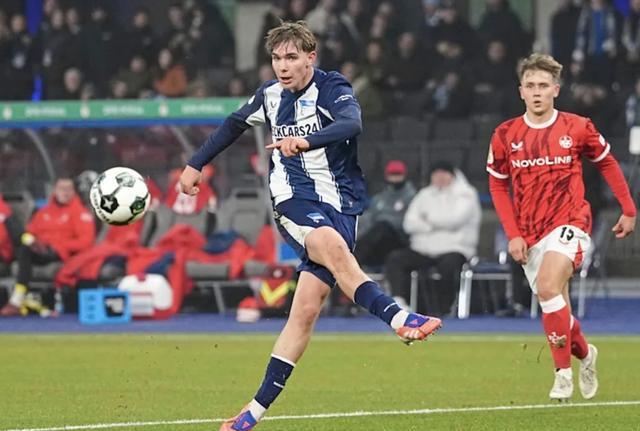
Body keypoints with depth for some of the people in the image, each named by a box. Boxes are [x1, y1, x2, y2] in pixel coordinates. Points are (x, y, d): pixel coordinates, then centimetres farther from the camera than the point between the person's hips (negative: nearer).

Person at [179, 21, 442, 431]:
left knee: (307, 308, -8)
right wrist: (196, 164, 32)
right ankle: (399, 319, -46)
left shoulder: (333, 88, -7)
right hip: (295, 201, 1)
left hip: (339, 204, -1)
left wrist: (307, 141, -48)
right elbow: (234, 125, 29)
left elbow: (352, 124, -30)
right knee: (333, 245, -34)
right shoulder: (271, 95, 8)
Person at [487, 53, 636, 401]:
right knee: (556, 310, 8)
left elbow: (607, 163, 11)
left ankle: (563, 373, -19)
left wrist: (628, 210, 12)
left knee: (548, 286, -28)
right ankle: (585, 354, 40)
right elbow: (497, 186, 9)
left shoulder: (578, 128, -5)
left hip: (569, 222, -4)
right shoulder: (505, 135, -1)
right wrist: (513, 234, 1)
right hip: (529, 234, 4)